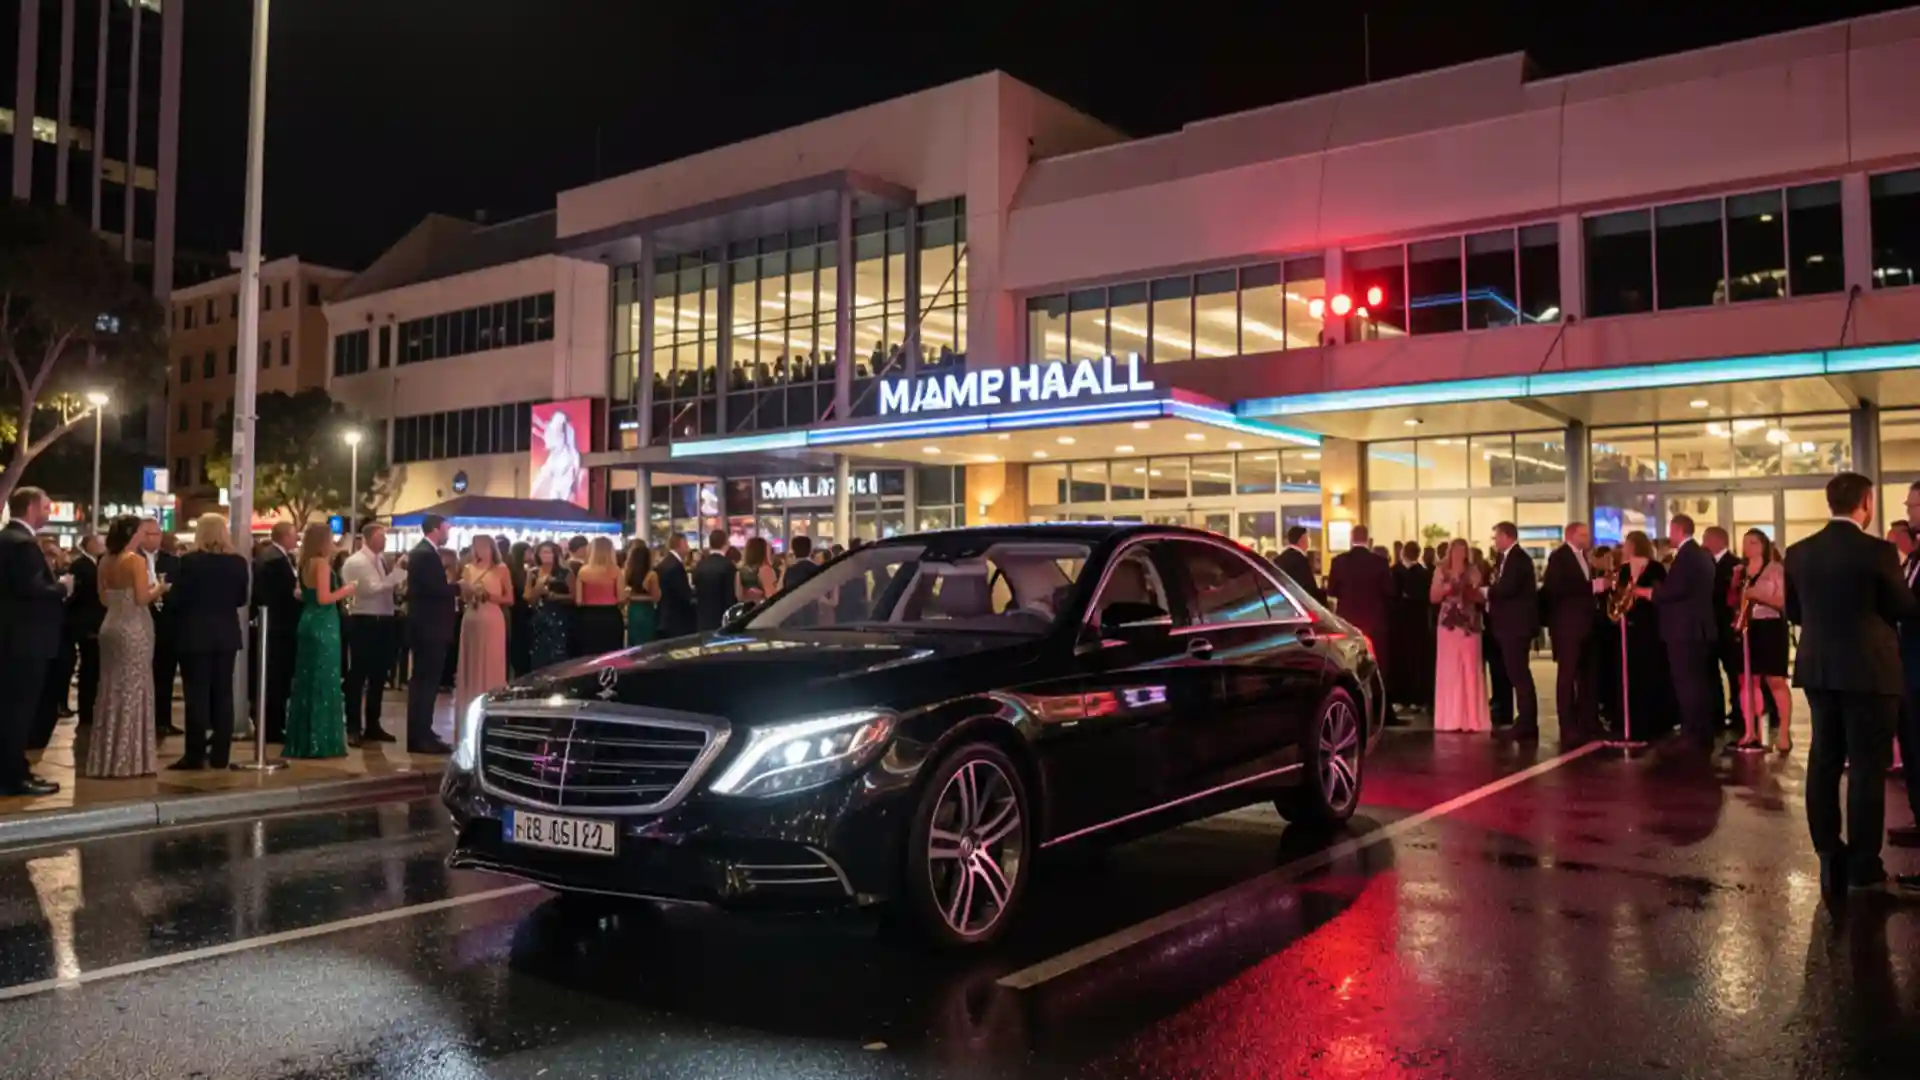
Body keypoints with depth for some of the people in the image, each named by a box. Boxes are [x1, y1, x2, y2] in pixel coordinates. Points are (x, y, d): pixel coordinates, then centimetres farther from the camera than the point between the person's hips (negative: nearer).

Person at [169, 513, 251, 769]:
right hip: (226, 635, 4)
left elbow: (176, 600, -10)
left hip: (195, 635, -4)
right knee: (222, 694, 8)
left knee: (197, 695, 0)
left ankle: (195, 754, 1)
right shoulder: (238, 562, 0)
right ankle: (220, 754, 10)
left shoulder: (189, 561, -12)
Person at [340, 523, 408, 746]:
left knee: (378, 675, 14)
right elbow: (373, 588, -22)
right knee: (358, 675, 0)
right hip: (363, 622, -8)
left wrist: (400, 578, -1)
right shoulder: (355, 562, -10)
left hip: (383, 622, 8)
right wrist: (398, 571, -20)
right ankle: (353, 728, 7)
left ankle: (372, 725, 25)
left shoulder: (381, 560, 13)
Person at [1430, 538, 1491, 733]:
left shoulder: (1473, 571, 7)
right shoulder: (1441, 571, 7)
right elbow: (1433, 597, 7)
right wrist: (1445, 589, -11)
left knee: (1470, 670, -2)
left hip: (1470, 625, 0)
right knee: (1449, 670, -2)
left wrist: (1471, 592, -14)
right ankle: (1451, 719, 3)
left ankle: (1471, 719, 1)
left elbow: (1482, 598, 6)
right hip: (1449, 624, 0)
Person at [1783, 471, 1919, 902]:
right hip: (1868, 671, -5)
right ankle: (1864, 867, 4)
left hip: (1818, 669, 5)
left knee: (1824, 761, 13)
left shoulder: (1799, 552, 1)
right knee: (1867, 768, 0)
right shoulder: (1877, 551, -15)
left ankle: (1830, 855, 19)